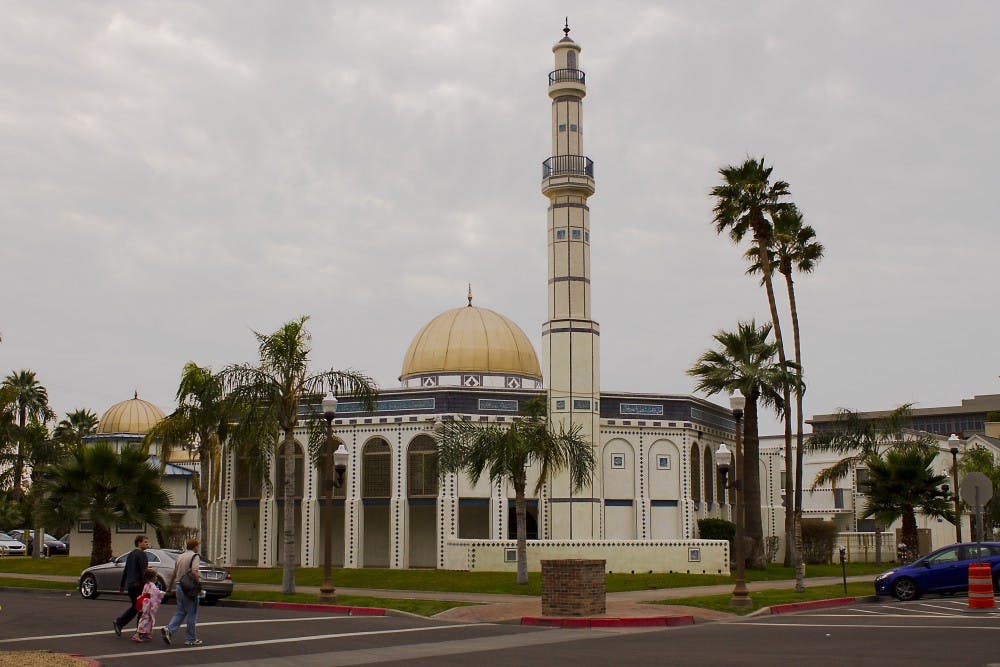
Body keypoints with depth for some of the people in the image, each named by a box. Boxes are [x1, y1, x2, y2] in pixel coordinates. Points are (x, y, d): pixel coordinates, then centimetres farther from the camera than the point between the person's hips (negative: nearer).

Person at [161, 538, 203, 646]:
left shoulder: (180, 557, 15)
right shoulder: (195, 556, -8)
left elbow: (174, 574, 22)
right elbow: (194, 572, -23)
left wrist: (170, 587, 33)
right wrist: (199, 585, -16)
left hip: (179, 586, 7)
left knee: (180, 612, 14)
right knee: (192, 614, 2)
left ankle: (168, 629, -7)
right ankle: (190, 639, 7)